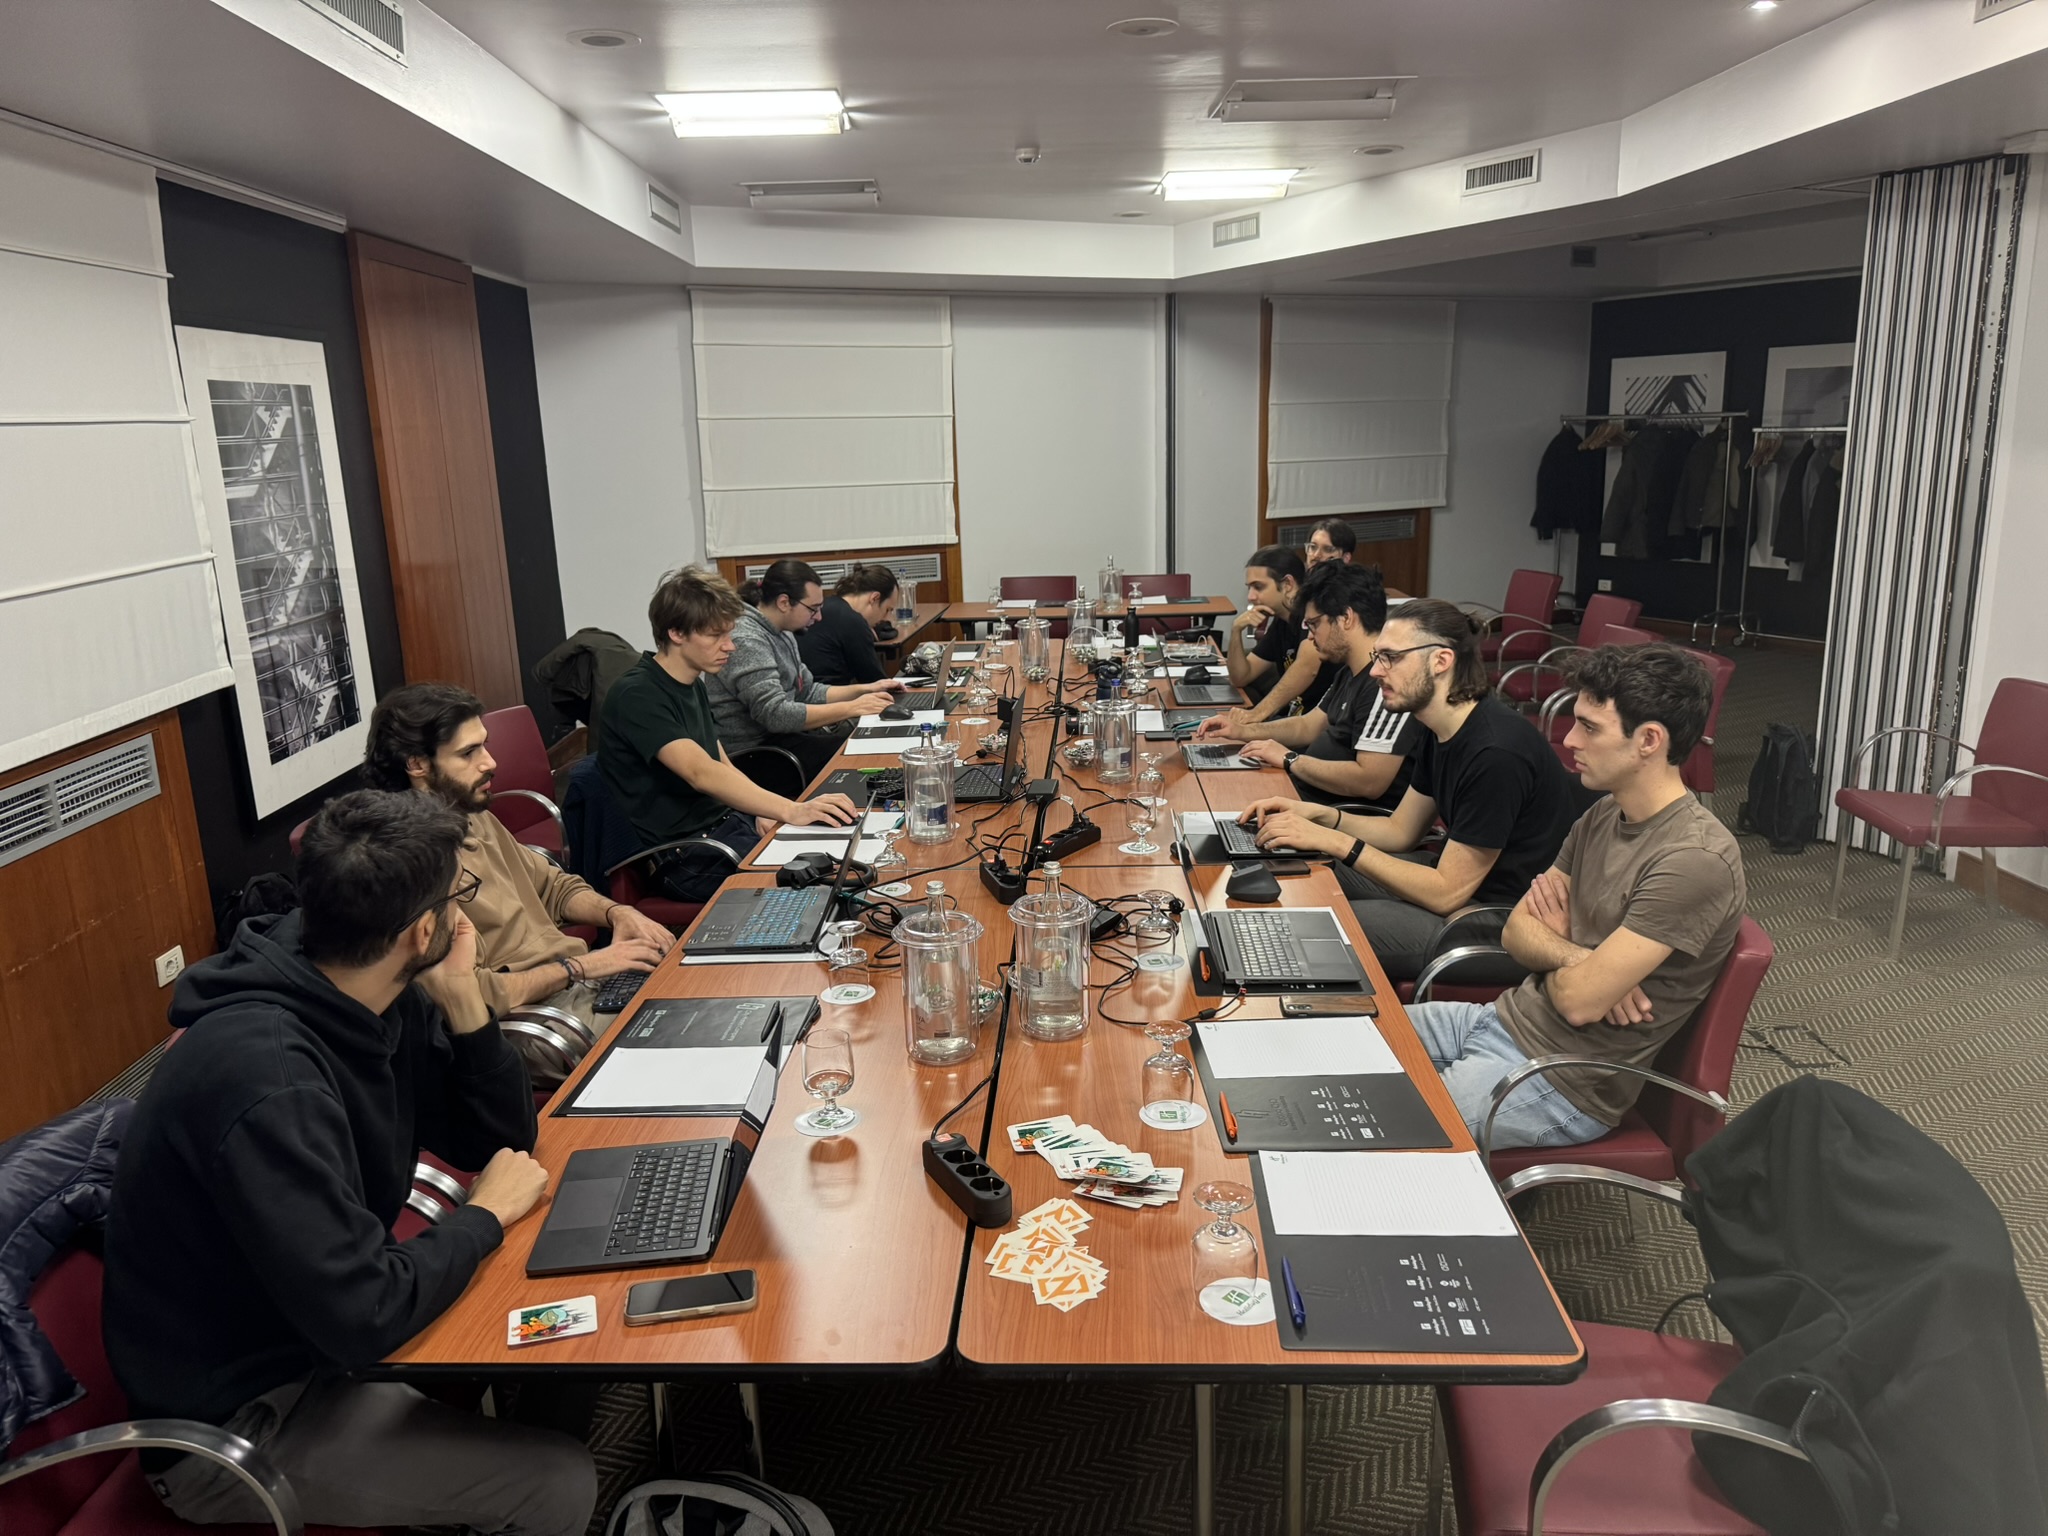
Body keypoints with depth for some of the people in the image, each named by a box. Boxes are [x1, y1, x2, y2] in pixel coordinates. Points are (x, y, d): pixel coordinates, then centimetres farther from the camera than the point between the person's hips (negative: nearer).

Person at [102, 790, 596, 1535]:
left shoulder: (379, 1000, -8)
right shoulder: (268, 1077, -34)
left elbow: (501, 1138, 1)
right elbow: (364, 1316, -33)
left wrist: (462, 1004, -15)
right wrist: (486, 1213, -16)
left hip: (317, 1323, 8)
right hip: (232, 1418, -8)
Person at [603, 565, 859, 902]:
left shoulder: (694, 685, 12)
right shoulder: (637, 697, -17)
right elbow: (701, 773, -31)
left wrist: (764, 814, -3)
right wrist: (790, 811, -41)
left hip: (725, 823, 9)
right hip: (685, 856, -9)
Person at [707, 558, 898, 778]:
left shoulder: (781, 633, 11)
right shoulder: (746, 640, -20)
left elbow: (807, 692, 18)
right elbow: (775, 714, -26)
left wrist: (865, 690, 5)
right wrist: (852, 708, -23)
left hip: (778, 735, 9)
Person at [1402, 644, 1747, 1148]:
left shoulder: (1695, 860, -24)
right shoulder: (1604, 817, 5)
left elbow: (1580, 1002, -24)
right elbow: (1516, 931, 7)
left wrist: (1552, 946, -2)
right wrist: (1574, 957, -15)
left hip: (1563, 1082, -8)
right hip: (1506, 1017, 8)